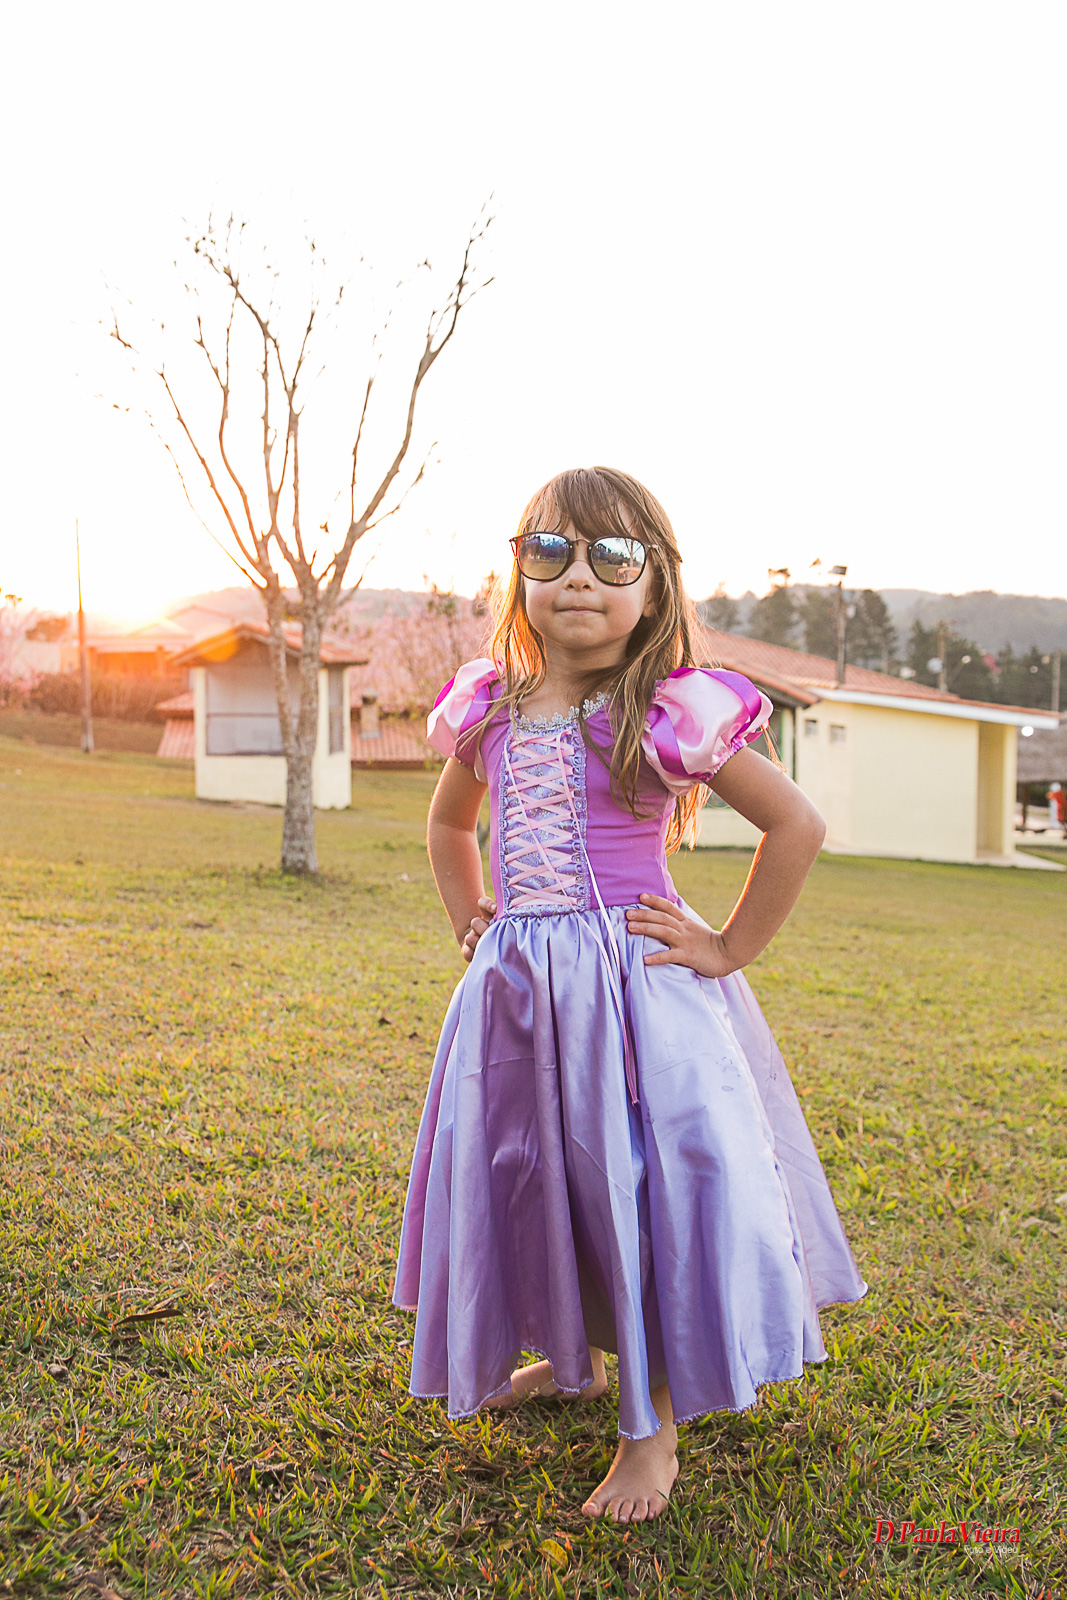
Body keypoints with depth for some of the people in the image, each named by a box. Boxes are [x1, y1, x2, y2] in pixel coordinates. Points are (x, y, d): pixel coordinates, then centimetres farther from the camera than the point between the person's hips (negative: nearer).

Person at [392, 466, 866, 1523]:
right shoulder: (488, 709, 4)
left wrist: (728, 950, -8)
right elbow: (448, 822, 23)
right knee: (524, 1181, 15)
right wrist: (471, 924, 13)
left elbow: (797, 825, -8)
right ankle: (570, 1359, 43)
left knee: (641, 1186, -1)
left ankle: (653, 1429, 21)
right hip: (516, 992, 6)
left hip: (637, 988, -5)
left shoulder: (672, 713, -12)